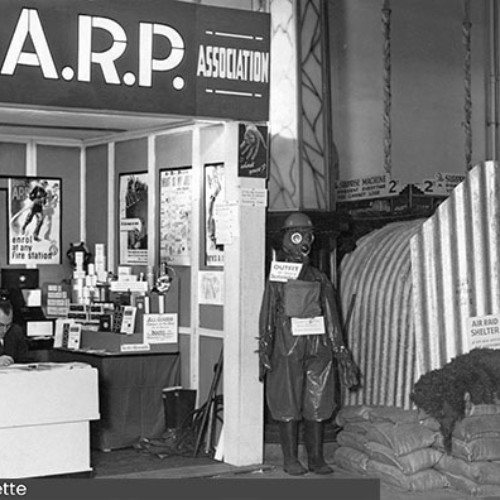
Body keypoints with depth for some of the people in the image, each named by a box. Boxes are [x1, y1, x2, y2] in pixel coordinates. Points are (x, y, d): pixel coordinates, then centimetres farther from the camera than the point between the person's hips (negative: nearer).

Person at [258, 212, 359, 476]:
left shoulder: (320, 279, 13)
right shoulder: (278, 277, 2)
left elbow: (332, 318, 13)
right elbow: (267, 317, 0)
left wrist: (341, 352, 9)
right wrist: (264, 350, -6)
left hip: (318, 348, 4)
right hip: (288, 348, -4)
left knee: (317, 406, 6)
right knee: (288, 406, 1)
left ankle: (316, 459, 14)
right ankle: (290, 459, 9)